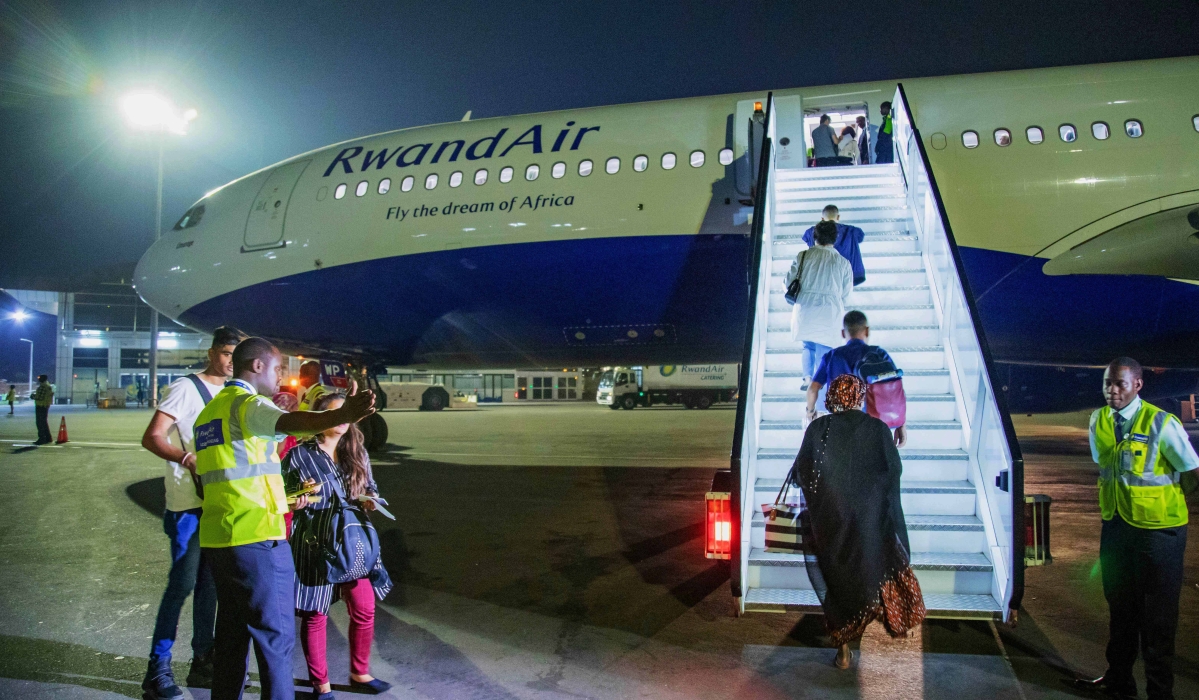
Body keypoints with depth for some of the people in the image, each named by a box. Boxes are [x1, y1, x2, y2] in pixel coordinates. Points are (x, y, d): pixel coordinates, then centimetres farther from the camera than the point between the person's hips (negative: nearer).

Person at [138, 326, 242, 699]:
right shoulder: (186, 388, -8)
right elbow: (152, 438, -14)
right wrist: (189, 459, -28)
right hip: (188, 503, -7)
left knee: (209, 583, 13)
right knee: (183, 582, -6)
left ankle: (203, 662, 23)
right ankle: (158, 669, 6)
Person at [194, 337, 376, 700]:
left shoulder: (210, 410, 20)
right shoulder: (246, 402, -10)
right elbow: (287, 422, -33)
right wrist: (341, 416, -52)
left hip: (216, 537, 9)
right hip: (255, 537, -9)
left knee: (232, 631, 17)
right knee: (276, 634, -2)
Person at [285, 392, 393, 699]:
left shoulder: (357, 452, 5)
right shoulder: (299, 455, -8)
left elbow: (371, 487, 16)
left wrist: (370, 501, -6)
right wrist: (295, 503, -22)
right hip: (314, 545, -4)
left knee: (364, 610, 8)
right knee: (315, 615, 6)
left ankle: (360, 673, 30)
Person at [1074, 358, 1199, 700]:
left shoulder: (1161, 424, -17)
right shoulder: (1098, 421, 0)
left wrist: (1163, 496, -1)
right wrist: (1120, 496, 11)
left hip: (1158, 527, -6)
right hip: (1115, 524, 6)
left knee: (1158, 613, 4)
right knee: (1120, 605, 18)